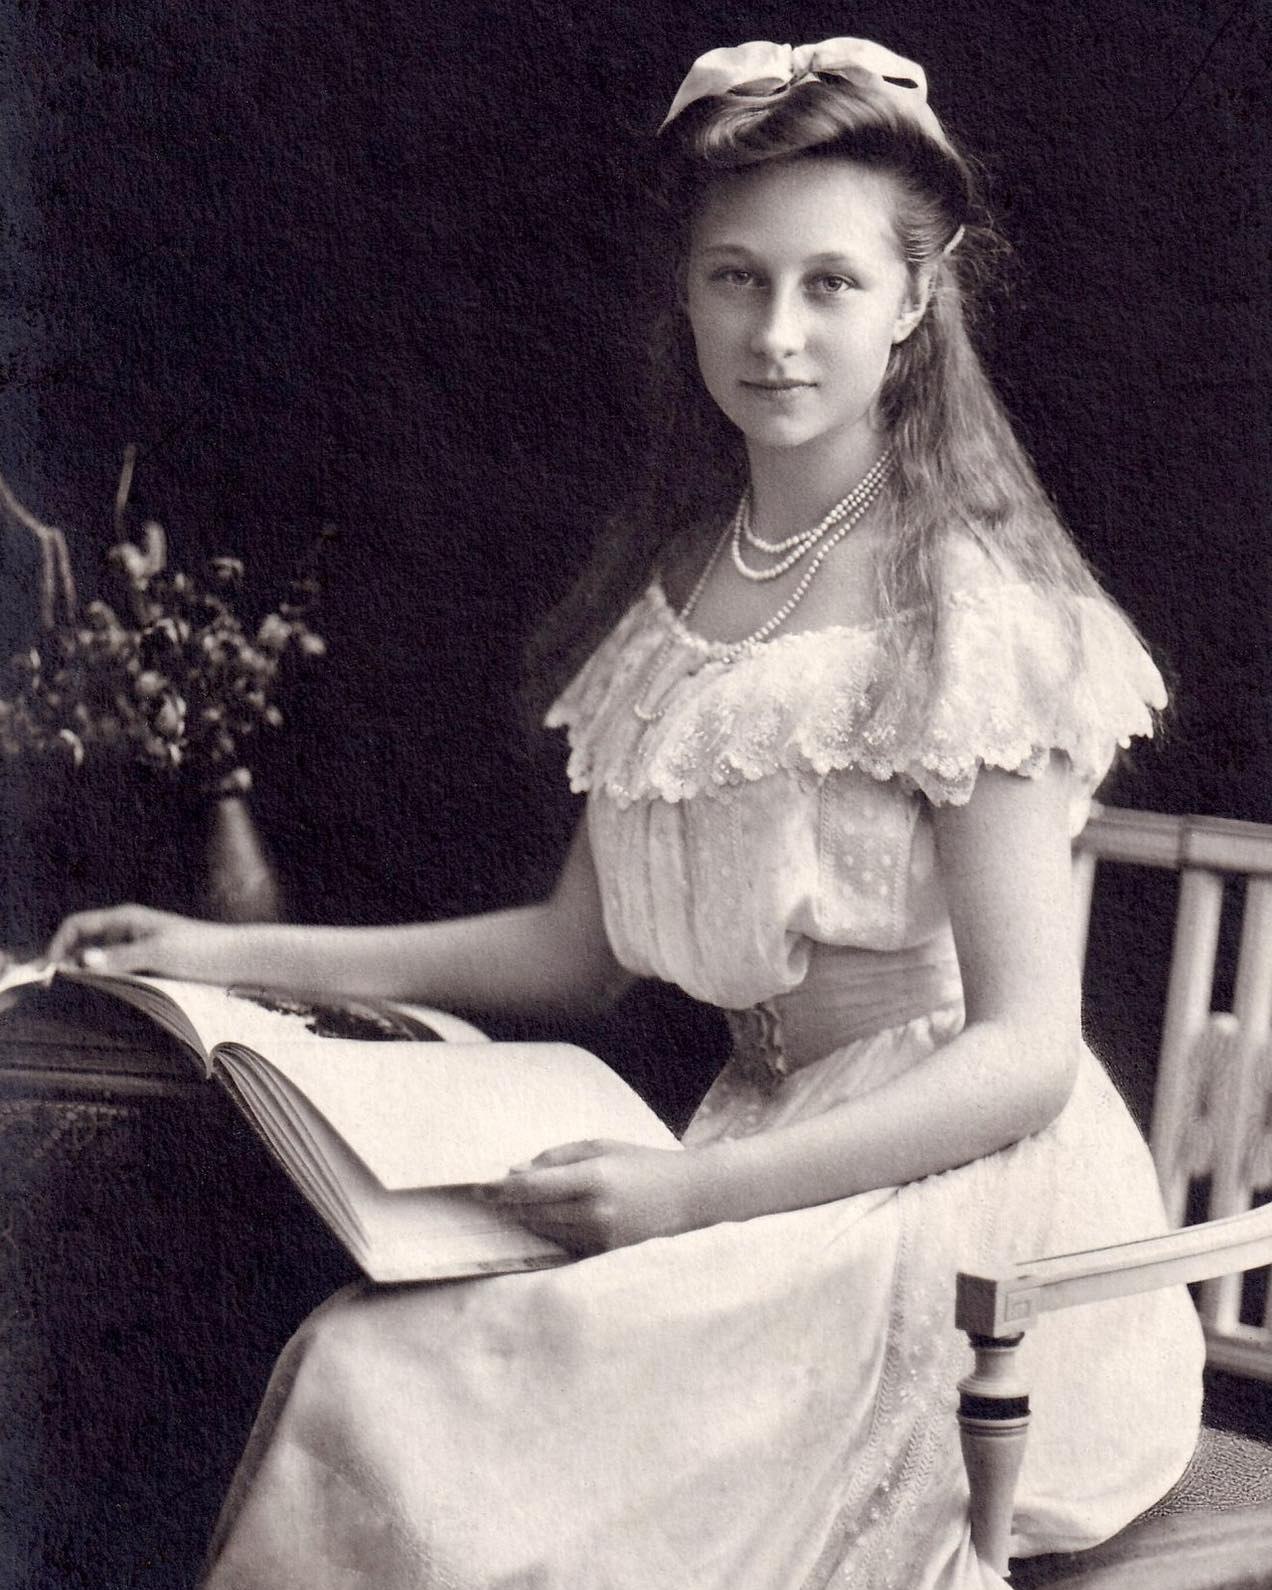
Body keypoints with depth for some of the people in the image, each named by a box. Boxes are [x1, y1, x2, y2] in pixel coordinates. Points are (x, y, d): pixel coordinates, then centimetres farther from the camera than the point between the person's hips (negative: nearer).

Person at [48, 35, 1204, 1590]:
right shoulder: (682, 582, 12)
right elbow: (579, 946, 17)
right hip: (768, 1154, 6)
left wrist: (694, 1192, -23)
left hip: (951, 1181, -6)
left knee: (399, 1408, -24)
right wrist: (237, 955, 12)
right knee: (357, 1357, -17)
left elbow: (1026, 1049, -13)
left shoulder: (964, 611, -10)